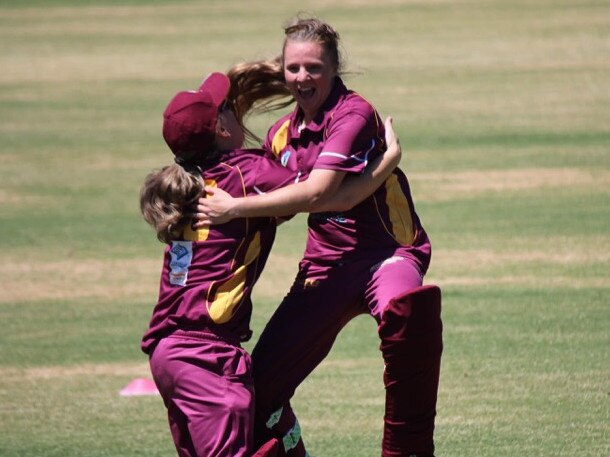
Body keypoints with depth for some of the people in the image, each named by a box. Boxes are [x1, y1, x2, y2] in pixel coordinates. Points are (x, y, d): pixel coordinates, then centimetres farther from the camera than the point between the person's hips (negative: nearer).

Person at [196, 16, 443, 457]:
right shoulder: (283, 132, 11)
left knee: (405, 308, -42)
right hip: (326, 263, 7)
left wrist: (234, 208, -21)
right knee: (260, 385, -3)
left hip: (386, 251, -7)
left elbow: (315, 193, -25)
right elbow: (275, 209, 28)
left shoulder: (354, 115, -13)